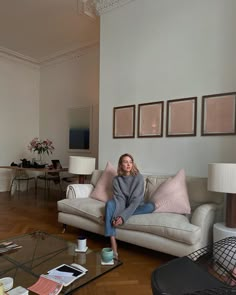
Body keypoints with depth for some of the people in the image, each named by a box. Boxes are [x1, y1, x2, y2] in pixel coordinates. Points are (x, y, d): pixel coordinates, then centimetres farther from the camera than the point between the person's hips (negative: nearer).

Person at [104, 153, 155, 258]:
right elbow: (119, 199, -15)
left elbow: (136, 200, -20)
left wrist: (123, 216, -33)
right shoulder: (116, 179, -4)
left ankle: (122, 215, -21)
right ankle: (113, 245, -36)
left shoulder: (139, 177, -13)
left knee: (151, 206, -32)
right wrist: (116, 216, -34)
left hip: (136, 207, -1)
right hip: (122, 206, 2)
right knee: (109, 203, -31)